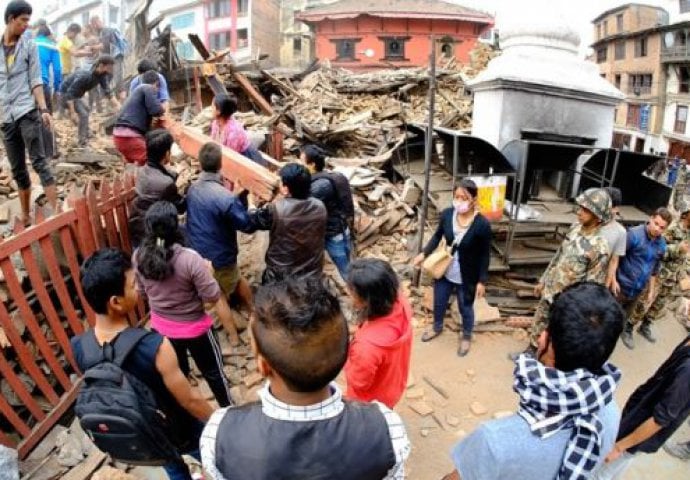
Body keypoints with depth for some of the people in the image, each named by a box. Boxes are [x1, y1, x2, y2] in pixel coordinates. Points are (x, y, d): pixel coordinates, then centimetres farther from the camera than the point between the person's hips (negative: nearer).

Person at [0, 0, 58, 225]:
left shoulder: (29, 46, 5)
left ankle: (56, 211, -14)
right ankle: (26, 215, 15)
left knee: (39, 162, -11)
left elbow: (35, 80, 1)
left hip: (27, 112, -3)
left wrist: (43, 109, -11)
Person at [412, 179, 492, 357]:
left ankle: (466, 337, 48)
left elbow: (485, 255, -14)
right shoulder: (446, 214, -15)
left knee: (465, 309, 20)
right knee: (439, 303, 24)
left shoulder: (482, 224, -25)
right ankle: (437, 328, 54)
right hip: (444, 271, 4)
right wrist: (424, 253, -4)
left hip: (466, 277, -3)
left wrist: (482, 281, -11)